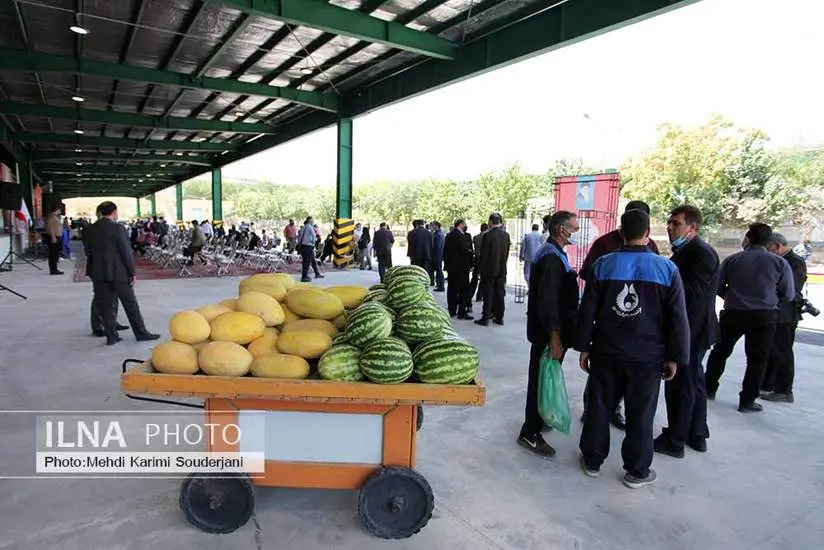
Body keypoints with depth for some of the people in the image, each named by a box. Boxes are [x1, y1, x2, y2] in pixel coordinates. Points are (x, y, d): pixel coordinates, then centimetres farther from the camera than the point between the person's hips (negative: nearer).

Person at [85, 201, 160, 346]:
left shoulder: (91, 229, 4)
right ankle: (141, 333, 10)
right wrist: (132, 272, -8)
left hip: (99, 274, 5)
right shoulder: (116, 228, -12)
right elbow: (126, 252, -13)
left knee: (106, 306, 9)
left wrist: (97, 268, 18)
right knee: (130, 304, 4)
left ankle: (111, 336, 12)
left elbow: (89, 251, 10)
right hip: (118, 273, -5)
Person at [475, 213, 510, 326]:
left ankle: (485, 318, 6)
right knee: (500, 293, 11)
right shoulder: (506, 235, 0)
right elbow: (507, 253, 6)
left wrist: (480, 269, -2)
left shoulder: (488, 235, -16)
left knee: (488, 294, 2)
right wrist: (503, 264, 16)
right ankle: (499, 317, 18)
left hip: (489, 269, -5)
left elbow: (483, 254, -13)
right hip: (502, 269, 5)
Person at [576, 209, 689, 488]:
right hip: (647, 356, -1)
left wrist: (584, 347, 6)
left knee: (600, 407, 14)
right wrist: (674, 357, 3)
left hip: (606, 351, 1)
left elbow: (587, 310, -2)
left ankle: (592, 461, 27)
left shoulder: (602, 265, -4)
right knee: (640, 414, 11)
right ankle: (637, 471, 24)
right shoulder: (667, 268, -6)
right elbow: (677, 318, -5)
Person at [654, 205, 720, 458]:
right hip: (691, 330, 10)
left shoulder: (702, 252, -18)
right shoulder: (685, 251, 12)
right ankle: (697, 435, 33)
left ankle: (674, 440, 13)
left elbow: (692, 292, -24)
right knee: (693, 382, 19)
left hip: (692, 330, -10)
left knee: (681, 385, 0)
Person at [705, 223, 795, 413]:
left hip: (733, 313, 1)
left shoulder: (731, 260, -3)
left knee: (720, 351, 18)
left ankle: (709, 389, 28)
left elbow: (718, 288, -1)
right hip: (764, 316, -1)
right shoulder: (779, 263, -4)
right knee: (757, 359, 10)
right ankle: (747, 401, 13)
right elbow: (788, 295, -1)